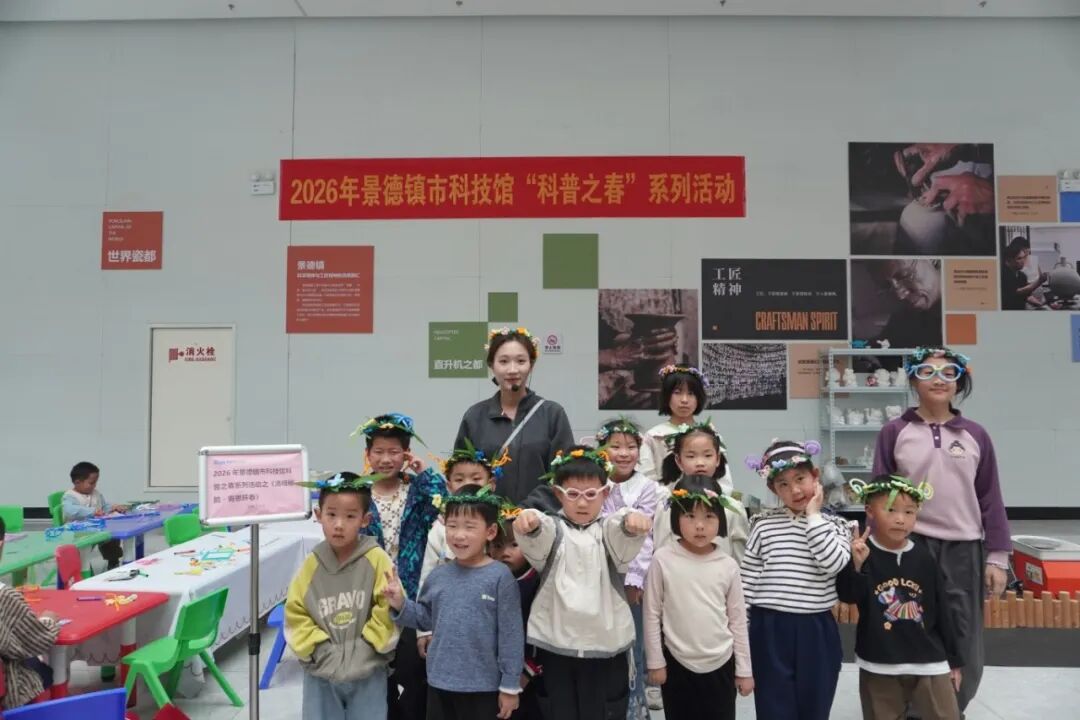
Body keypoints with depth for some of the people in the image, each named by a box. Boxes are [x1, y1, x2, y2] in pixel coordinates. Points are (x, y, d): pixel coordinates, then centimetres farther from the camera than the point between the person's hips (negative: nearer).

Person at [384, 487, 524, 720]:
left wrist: (510, 686, -10)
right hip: (439, 683, 5)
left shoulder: (500, 577, -15)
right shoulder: (438, 575, 1)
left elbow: (511, 634, -12)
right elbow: (425, 619, 11)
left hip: (482, 687, -5)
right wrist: (401, 604, -6)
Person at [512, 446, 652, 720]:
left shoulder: (608, 530, 3)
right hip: (555, 644, 0)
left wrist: (633, 521, -47)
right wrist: (528, 521, -47)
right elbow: (537, 536, -22)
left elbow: (624, 533, -21)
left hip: (605, 644, 0)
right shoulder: (552, 529, 3)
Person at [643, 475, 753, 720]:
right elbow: (652, 613, -5)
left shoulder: (728, 565, -5)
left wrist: (744, 668, 5)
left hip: (720, 664, 2)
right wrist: (655, 661, -3)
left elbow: (738, 619, 3)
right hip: (677, 663, -1)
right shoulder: (663, 560, -11)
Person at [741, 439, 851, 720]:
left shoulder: (833, 524, 3)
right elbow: (747, 581, 1)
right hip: (770, 629, -1)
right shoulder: (764, 525, -1)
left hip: (816, 629, 1)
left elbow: (834, 563, -17)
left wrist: (813, 516, -11)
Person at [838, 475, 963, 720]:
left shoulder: (924, 558, -1)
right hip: (878, 665, -2)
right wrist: (856, 565, -31)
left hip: (928, 662, 2)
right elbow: (847, 596, -16)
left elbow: (941, 611, 6)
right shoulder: (861, 552, -10)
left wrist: (953, 660, 10)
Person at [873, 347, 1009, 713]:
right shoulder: (894, 432, -1)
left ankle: (953, 709, 30)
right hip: (910, 547, -2)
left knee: (964, 644, 9)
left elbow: (990, 498, 6)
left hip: (964, 550, 2)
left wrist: (997, 556, 3)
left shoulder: (975, 435, 4)